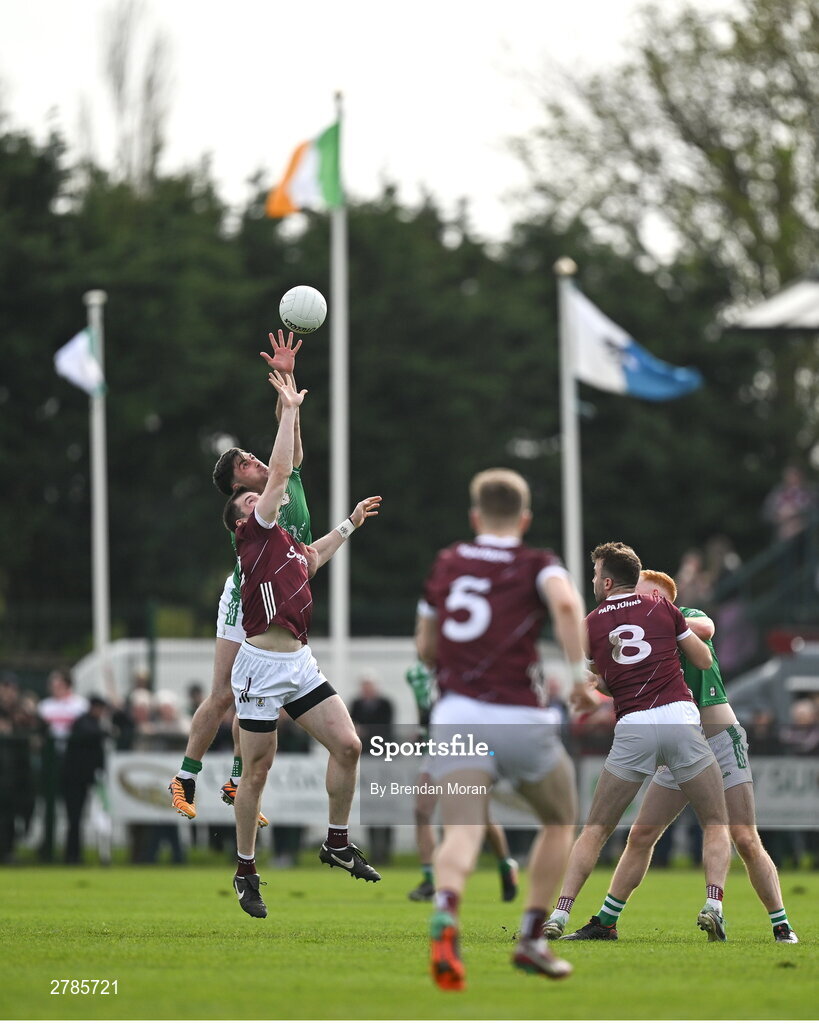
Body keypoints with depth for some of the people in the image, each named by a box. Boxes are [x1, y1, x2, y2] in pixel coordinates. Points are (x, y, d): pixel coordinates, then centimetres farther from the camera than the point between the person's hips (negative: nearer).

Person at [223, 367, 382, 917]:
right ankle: (246, 872, 9)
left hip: (301, 664, 8)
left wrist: (350, 524, 48)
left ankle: (338, 844, 15)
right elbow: (281, 473, -9)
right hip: (263, 667, -8)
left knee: (348, 745, 0)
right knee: (257, 772, -1)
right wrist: (290, 410, -5)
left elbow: (314, 556, 45)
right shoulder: (254, 534, -2)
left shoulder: (287, 543, 20)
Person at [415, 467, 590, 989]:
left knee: (463, 833, -13)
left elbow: (425, 647, 24)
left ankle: (445, 919, -45)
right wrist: (581, 674, -18)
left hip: (457, 714, 2)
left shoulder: (447, 563, 16)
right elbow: (566, 602, -19)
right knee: (560, 822, 23)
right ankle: (532, 940, 19)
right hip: (522, 720, -2)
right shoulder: (537, 565, 5)